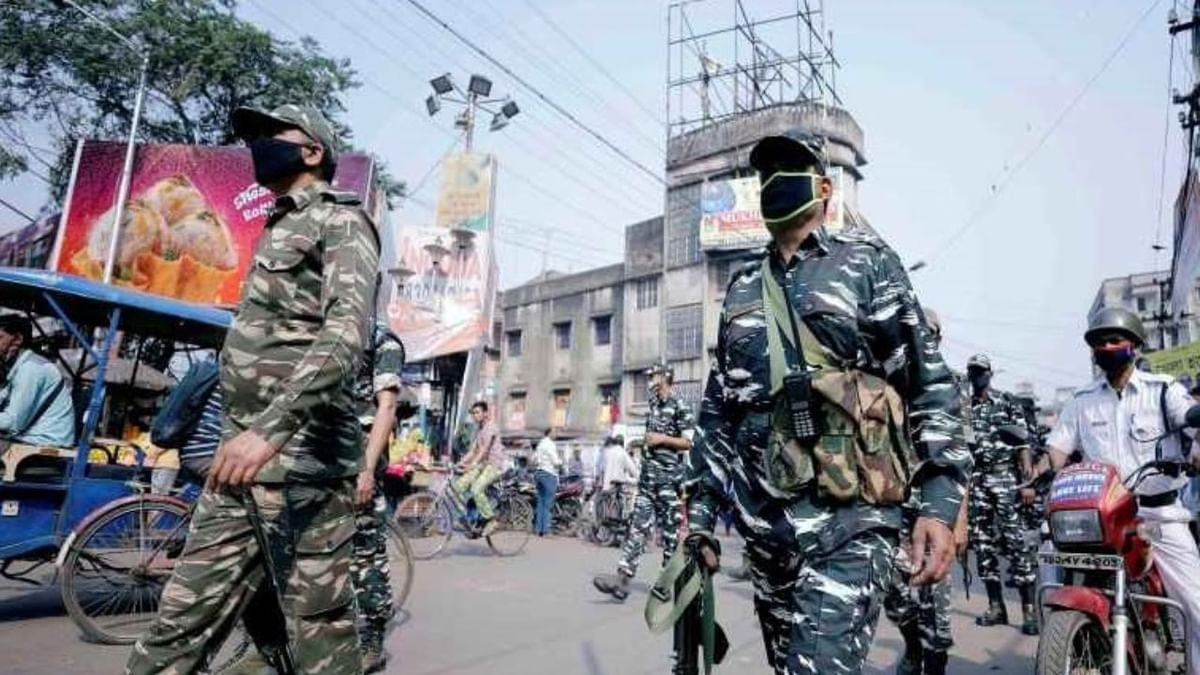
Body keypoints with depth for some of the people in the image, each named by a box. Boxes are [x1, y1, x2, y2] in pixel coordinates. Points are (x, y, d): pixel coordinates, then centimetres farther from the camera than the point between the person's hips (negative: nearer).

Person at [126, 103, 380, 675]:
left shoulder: (340, 221, -3)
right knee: (181, 624, 9)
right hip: (241, 455, 9)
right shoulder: (277, 229, 25)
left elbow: (347, 330, -21)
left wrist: (272, 427, -32)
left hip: (302, 461, -9)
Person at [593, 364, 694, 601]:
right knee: (638, 525, 0)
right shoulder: (653, 406, 16)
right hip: (647, 475, 7)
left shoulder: (680, 407, -6)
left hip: (669, 477, -7)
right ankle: (622, 579, -5)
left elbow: (689, 442, -11)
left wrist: (662, 439, -16)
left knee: (670, 530, 2)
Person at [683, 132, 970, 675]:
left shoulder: (866, 263, 3)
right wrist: (701, 508, 12)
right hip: (763, 522, 5)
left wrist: (940, 502, -13)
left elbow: (931, 386, -3)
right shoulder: (742, 289, 15)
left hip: (847, 518, -5)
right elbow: (717, 407, 16)